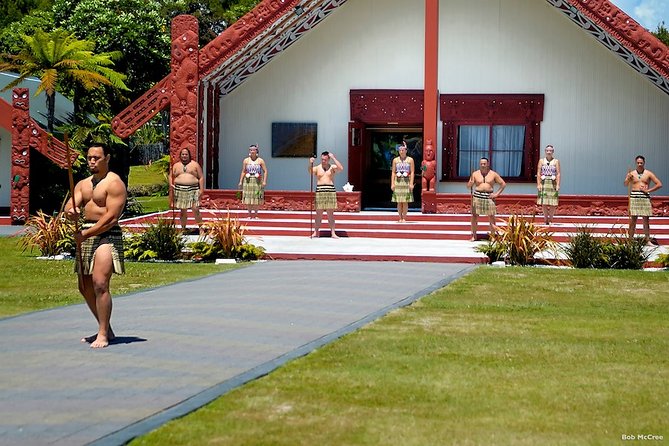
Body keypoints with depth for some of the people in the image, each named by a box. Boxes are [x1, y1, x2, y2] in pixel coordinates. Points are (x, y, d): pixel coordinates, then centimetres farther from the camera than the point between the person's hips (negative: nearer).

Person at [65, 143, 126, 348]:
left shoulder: (114, 183, -7)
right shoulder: (83, 184, 17)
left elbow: (112, 217, -16)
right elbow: (70, 206, 4)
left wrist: (85, 234, -17)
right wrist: (71, 212, -22)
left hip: (107, 235, -8)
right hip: (86, 235, 8)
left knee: (100, 283, -20)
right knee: (85, 287, 11)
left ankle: (103, 335, -15)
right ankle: (106, 329, 24)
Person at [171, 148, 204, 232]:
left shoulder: (195, 164, 8)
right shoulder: (176, 166, 14)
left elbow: (201, 177, 6)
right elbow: (171, 176, 18)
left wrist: (201, 189, -3)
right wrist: (171, 184, -3)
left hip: (193, 190, -2)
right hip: (180, 190, 2)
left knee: (196, 209, -10)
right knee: (183, 211, 5)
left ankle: (200, 228, -3)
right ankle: (183, 229, 12)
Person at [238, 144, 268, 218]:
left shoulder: (260, 161, 2)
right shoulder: (246, 160, 7)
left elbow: (265, 171, 1)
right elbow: (243, 172, 8)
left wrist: (264, 181, -9)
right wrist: (240, 181, 2)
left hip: (257, 181, -1)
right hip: (248, 181, 1)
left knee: (257, 198, -3)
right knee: (248, 198, -1)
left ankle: (255, 214, 4)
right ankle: (250, 214, 6)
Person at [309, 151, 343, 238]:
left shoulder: (332, 167, 7)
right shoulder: (317, 168, 8)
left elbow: (341, 168, -11)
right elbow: (310, 172, -11)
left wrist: (333, 158, -11)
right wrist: (311, 164, -27)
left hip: (330, 191, 0)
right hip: (320, 191, 0)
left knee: (330, 213, 1)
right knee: (318, 213, 1)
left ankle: (332, 233, 3)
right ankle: (316, 232, 6)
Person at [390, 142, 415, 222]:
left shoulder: (410, 160, 4)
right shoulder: (395, 160, 9)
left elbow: (412, 172, 0)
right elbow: (393, 172, 8)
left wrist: (411, 183, -8)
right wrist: (392, 183, -1)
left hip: (406, 181, -2)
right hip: (398, 181, 2)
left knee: (405, 201, -3)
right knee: (399, 202, 0)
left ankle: (404, 218, 1)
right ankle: (400, 218, 5)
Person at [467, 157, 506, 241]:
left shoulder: (493, 174, 4)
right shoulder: (475, 174, 5)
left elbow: (503, 184, 9)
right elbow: (468, 186, 7)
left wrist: (497, 194, 0)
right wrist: (471, 183, -16)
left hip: (489, 197, 0)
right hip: (477, 196, 0)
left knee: (491, 217, -2)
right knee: (475, 216, -2)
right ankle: (473, 236, 4)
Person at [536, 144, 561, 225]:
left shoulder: (556, 161, 5)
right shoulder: (541, 161, 7)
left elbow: (558, 174, 0)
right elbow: (538, 173, 3)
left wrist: (558, 184, -10)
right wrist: (538, 184, -7)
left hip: (553, 183, -1)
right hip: (544, 183, 1)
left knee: (553, 203, -3)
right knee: (543, 203, -1)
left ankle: (550, 219, 10)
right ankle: (545, 219, 10)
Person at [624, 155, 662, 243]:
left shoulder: (648, 174, 4)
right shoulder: (632, 173, 7)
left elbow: (659, 184, 3)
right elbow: (626, 184, -3)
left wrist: (648, 190, -4)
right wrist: (628, 178, -23)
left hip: (645, 198, 0)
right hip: (634, 197, 0)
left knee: (646, 220, 3)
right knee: (633, 219, -1)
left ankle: (647, 240, 7)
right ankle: (630, 240, 1)